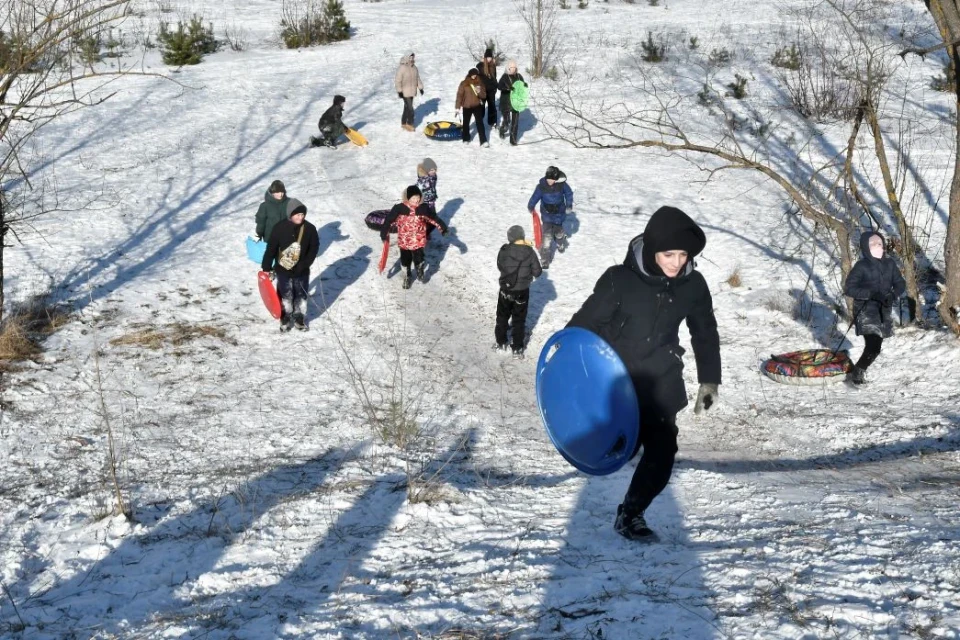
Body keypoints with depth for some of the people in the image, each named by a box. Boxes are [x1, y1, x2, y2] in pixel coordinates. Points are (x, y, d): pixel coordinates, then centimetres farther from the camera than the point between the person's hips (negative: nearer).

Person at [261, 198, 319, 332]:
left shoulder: (310, 229, -11)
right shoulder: (280, 228, -15)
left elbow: (314, 249, -6)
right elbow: (271, 248, -8)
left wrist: (303, 265, -15)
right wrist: (266, 267, -6)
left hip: (302, 271, 1)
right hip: (283, 270, -1)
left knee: (301, 295, 16)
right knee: (285, 295, 13)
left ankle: (300, 318, 35)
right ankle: (285, 319, 32)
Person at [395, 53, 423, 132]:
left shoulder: (414, 68, 5)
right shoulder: (401, 69, -18)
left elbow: (417, 79, 15)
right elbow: (398, 81, -18)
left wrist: (420, 88, 11)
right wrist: (399, 91, -19)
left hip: (412, 92, 7)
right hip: (405, 92, -7)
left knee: (407, 108, 14)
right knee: (410, 108, -10)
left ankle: (403, 123, 24)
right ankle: (410, 124, 1)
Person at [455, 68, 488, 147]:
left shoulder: (480, 83, 0)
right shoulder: (464, 84, -6)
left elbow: (484, 95, 2)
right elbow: (459, 95, -4)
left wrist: (480, 92, -21)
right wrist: (457, 107, -6)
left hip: (477, 106, 0)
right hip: (467, 106, 0)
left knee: (480, 123, -9)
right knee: (466, 123, 14)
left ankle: (483, 141, -12)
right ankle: (466, 139, 33)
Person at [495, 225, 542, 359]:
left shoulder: (504, 250, -15)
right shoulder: (530, 252, -16)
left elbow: (500, 266, 1)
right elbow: (537, 272, -8)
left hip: (505, 290, 1)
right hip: (522, 292, -1)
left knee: (502, 317, 21)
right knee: (519, 320, 12)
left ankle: (501, 343, 33)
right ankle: (517, 349, 15)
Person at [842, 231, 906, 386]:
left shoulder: (889, 263, 3)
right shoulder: (861, 266, -11)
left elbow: (900, 283, 8)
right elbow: (848, 288, -13)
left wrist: (893, 294, -14)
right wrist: (870, 293, -24)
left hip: (884, 311, 6)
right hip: (866, 311, -6)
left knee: (875, 346, 14)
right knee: (873, 347, -17)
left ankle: (860, 372, 36)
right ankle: (855, 374, 2)